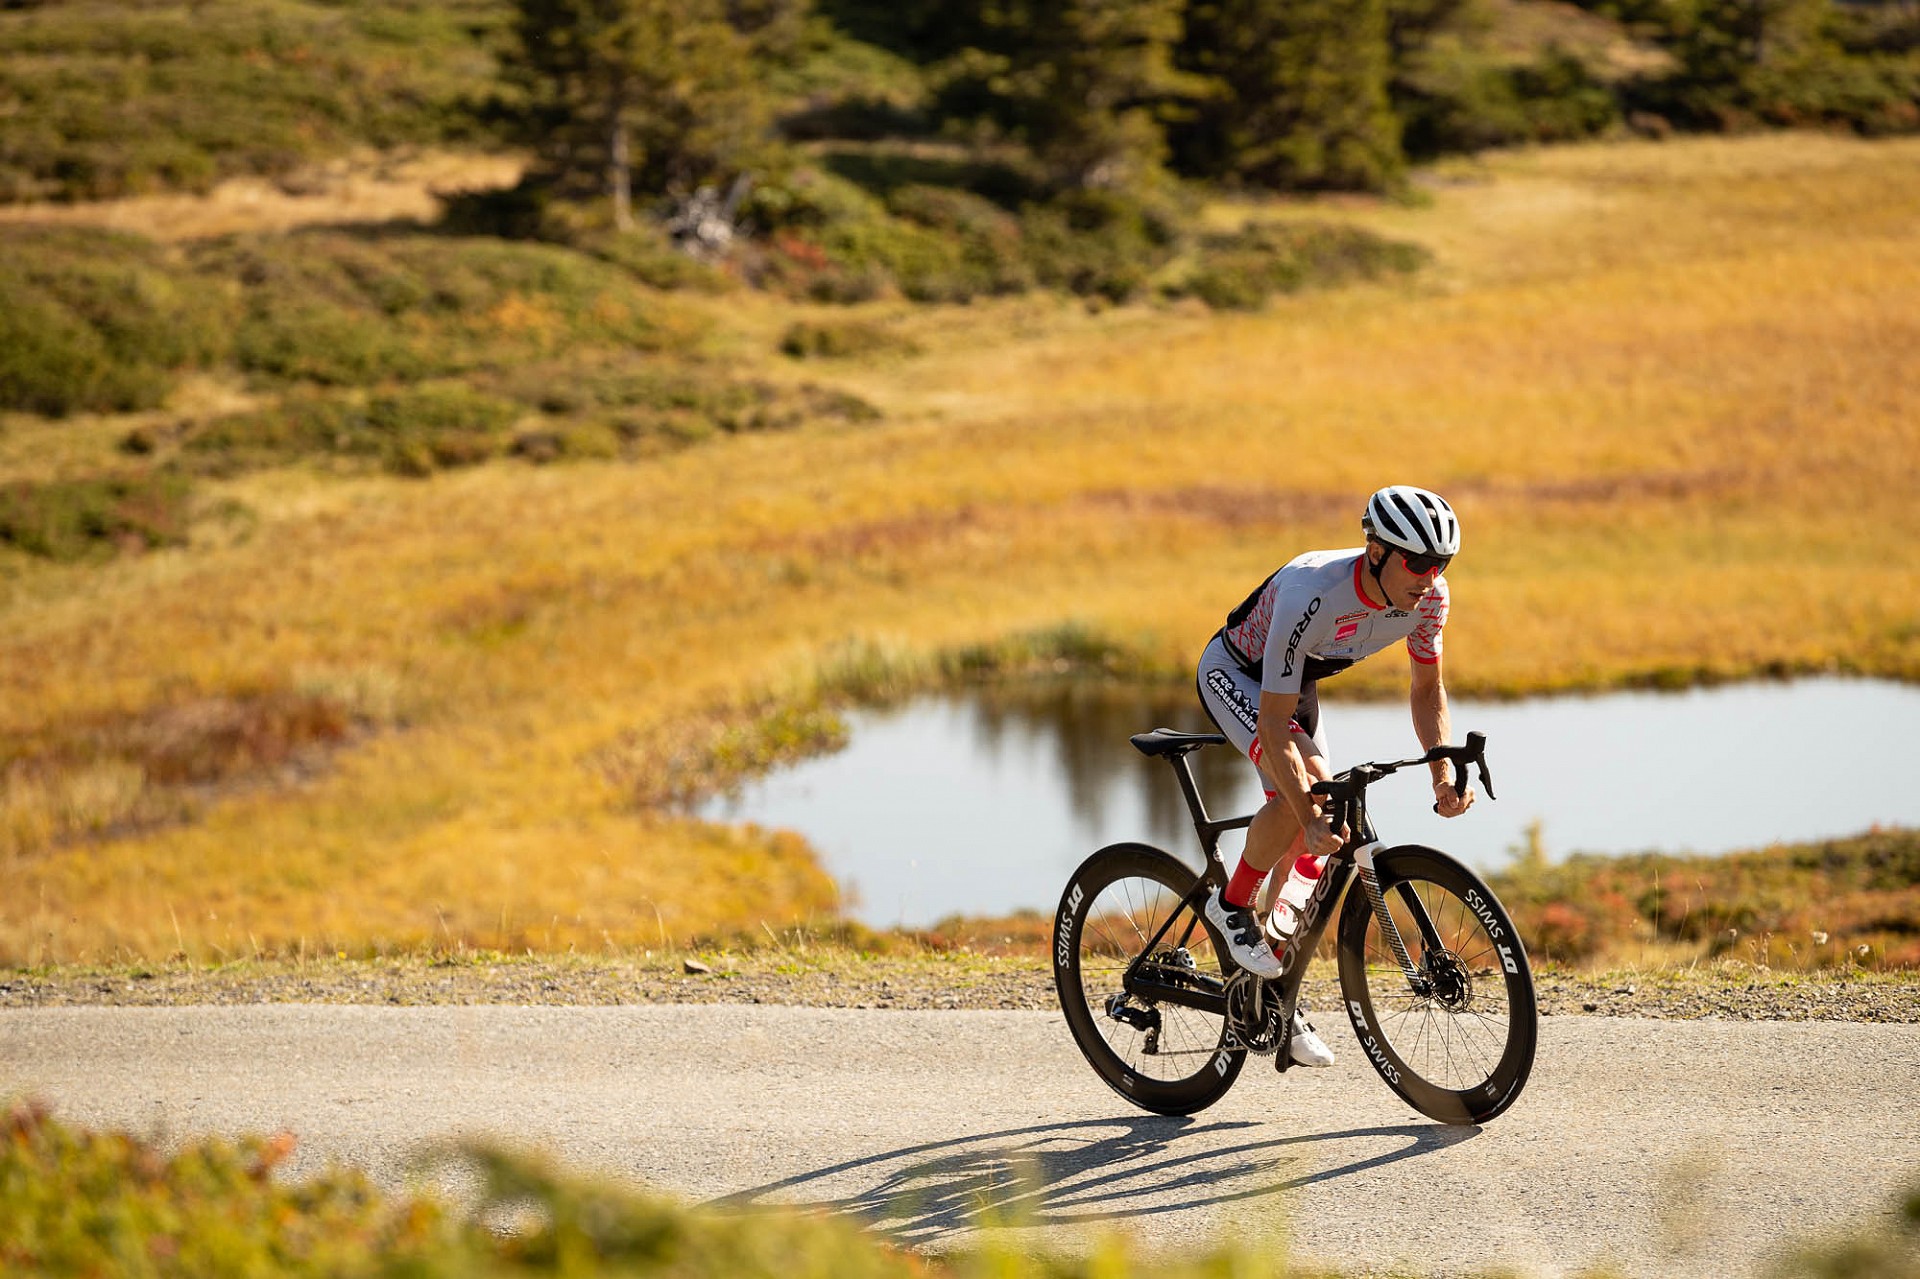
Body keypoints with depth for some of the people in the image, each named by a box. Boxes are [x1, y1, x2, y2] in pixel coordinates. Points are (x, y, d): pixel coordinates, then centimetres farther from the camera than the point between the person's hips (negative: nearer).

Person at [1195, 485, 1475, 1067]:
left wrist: (1443, 775, -21)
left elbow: (1427, 690, -5)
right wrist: (1311, 817, -45)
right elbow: (1274, 725, -38)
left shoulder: (1428, 595, -22)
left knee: (1315, 844, -1)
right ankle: (1232, 905, -7)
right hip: (1234, 675, -6)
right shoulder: (1311, 596, -41)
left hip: (1297, 680, 6)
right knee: (1297, 788, -31)